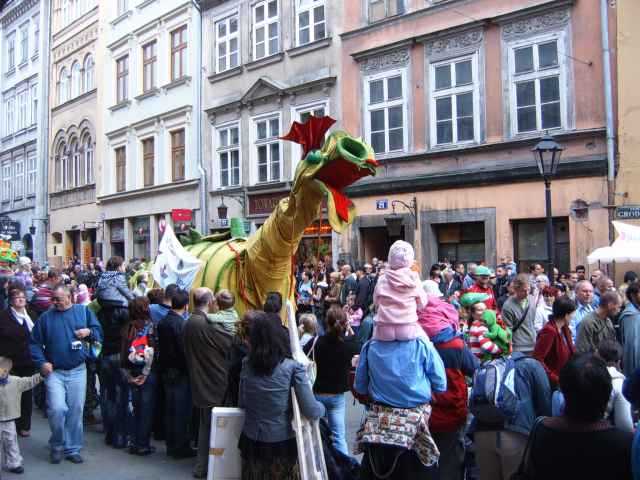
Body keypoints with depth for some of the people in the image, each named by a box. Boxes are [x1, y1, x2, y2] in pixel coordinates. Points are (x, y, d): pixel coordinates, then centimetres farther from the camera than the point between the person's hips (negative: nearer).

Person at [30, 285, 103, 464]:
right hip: (54, 371, -1)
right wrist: (42, 362, -7)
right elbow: (35, 343, 5)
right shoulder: (45, 317, 2)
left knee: (76, 411, 5)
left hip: (78, 371, 1)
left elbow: (99, 332, 8)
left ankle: (73, 449, 21)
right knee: (57, 409, -13)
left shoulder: (84, 311, 3)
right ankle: (57, 446, 13)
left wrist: (89, 332, -13)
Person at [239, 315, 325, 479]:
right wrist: (322, 407, 4)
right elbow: (311, 411, -16)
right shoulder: (293, 368, -15)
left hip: (252, 442, 3)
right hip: (283, 444, -3)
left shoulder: (247, 365, -4)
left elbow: (242, 403, 9)